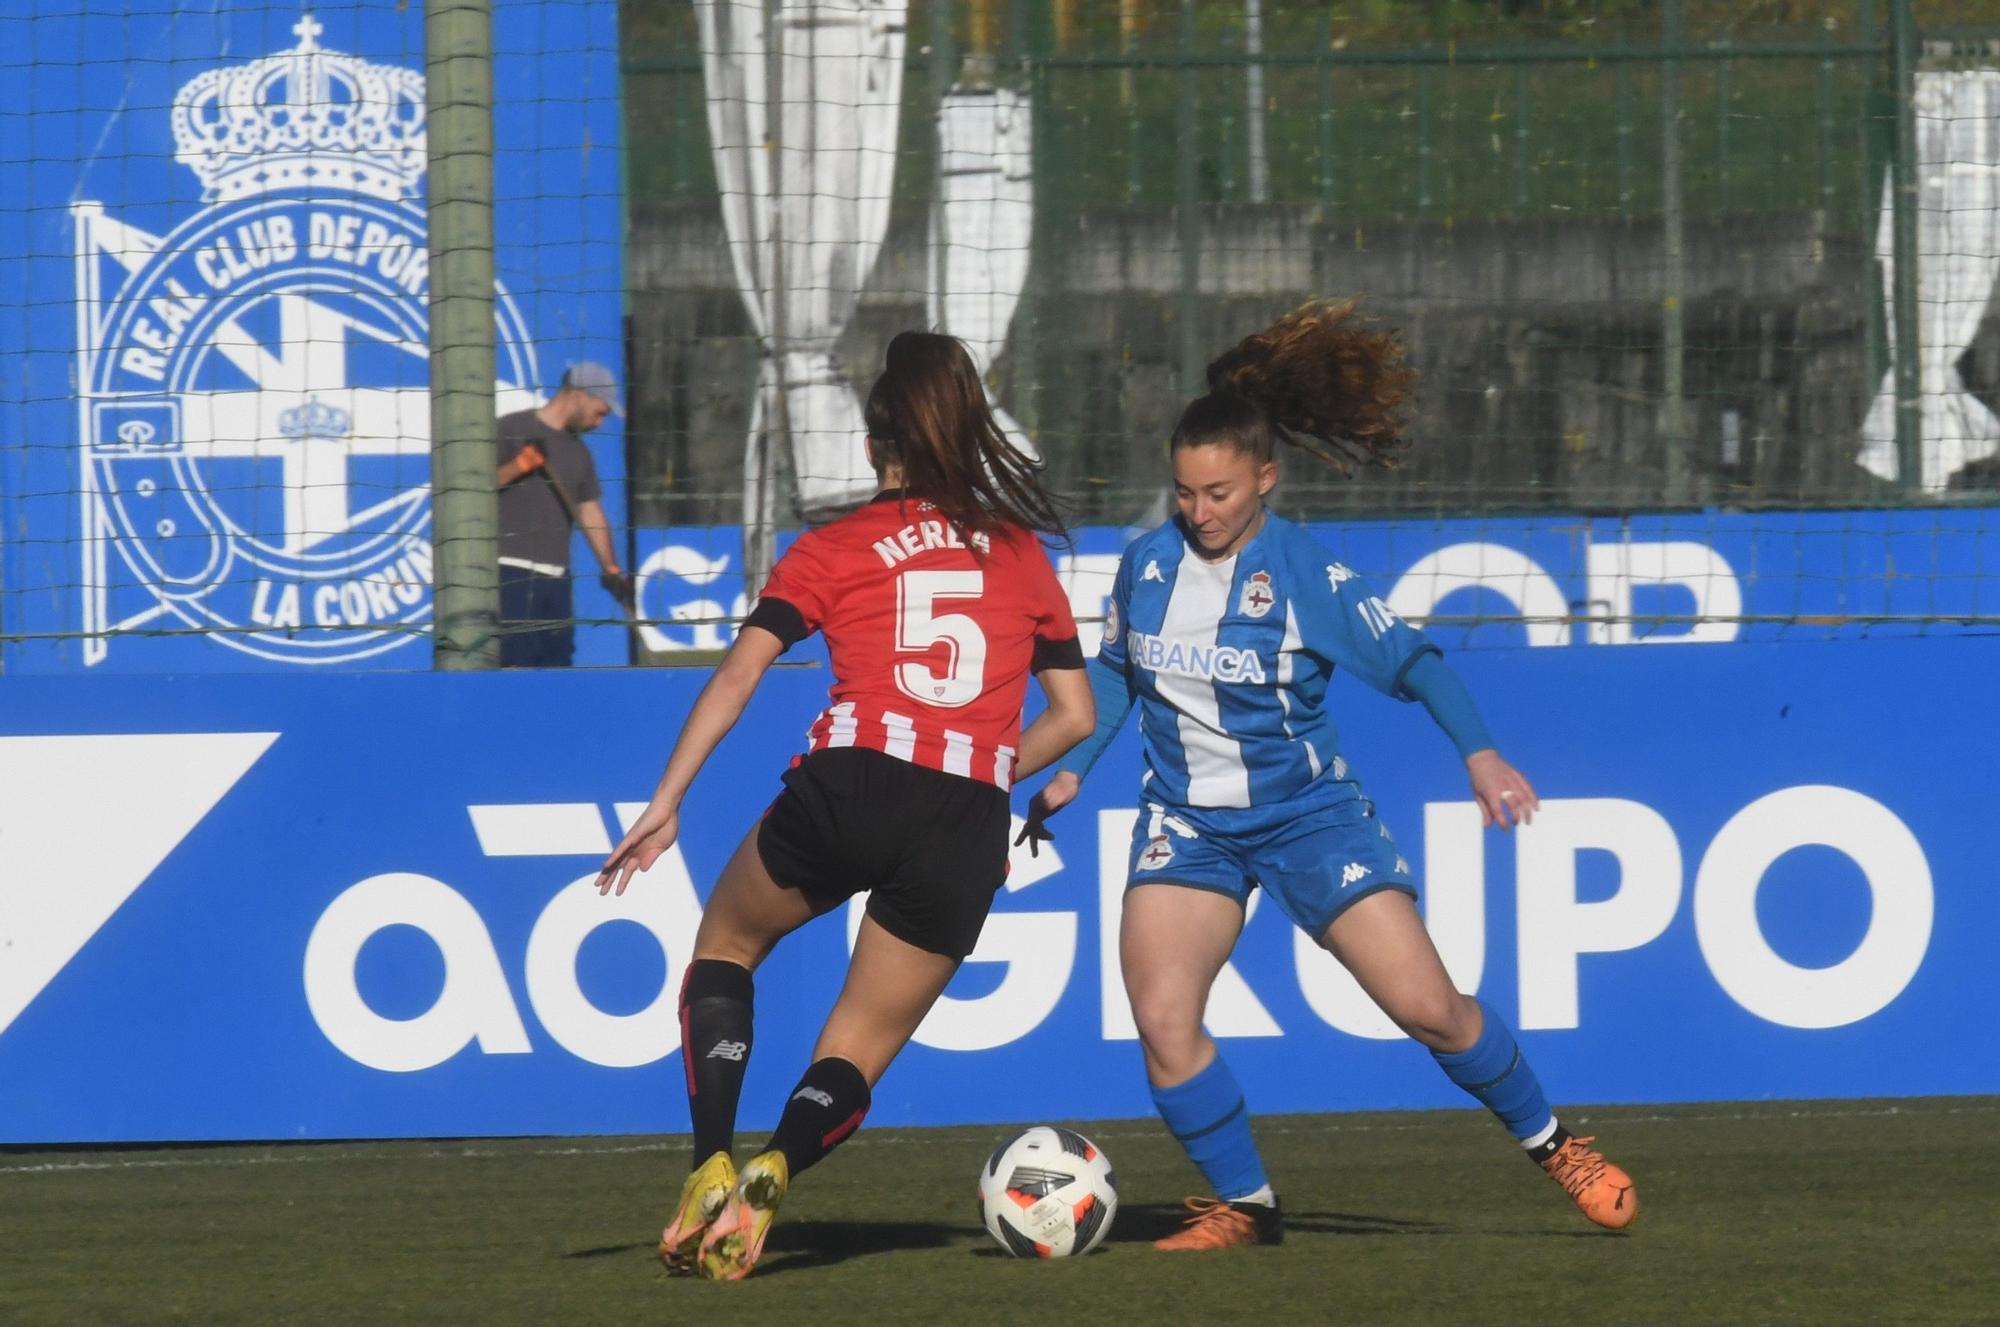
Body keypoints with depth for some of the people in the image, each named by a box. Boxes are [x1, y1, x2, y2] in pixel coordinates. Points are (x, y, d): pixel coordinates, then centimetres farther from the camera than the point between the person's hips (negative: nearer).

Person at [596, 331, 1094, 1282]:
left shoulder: (833, 551, 9)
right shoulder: (1022, 554, 16)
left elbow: (738, 674, 0)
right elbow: (1072, 713, 17)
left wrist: (666, 803, -1)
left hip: (849, 787, -2)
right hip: (968, 826, 2)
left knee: (727, 944, 26)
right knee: (859, 1053, 12)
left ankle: (713, 1169, 7)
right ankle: (772, 1174, -20)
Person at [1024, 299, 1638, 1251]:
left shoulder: (1305, 578, -13)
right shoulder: (1147, 567, -2)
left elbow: (1409, 659, -10)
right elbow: (1114, 672, 15)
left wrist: (1479, 753, -23)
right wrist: (1073, 769, 5)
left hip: (1309, 814, -3)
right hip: (1187, 827, 3)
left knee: (1430, 1008, -7)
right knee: (1161, 1020, -16)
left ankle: (1550, 1143, 17)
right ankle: (1244, 1208, 2)